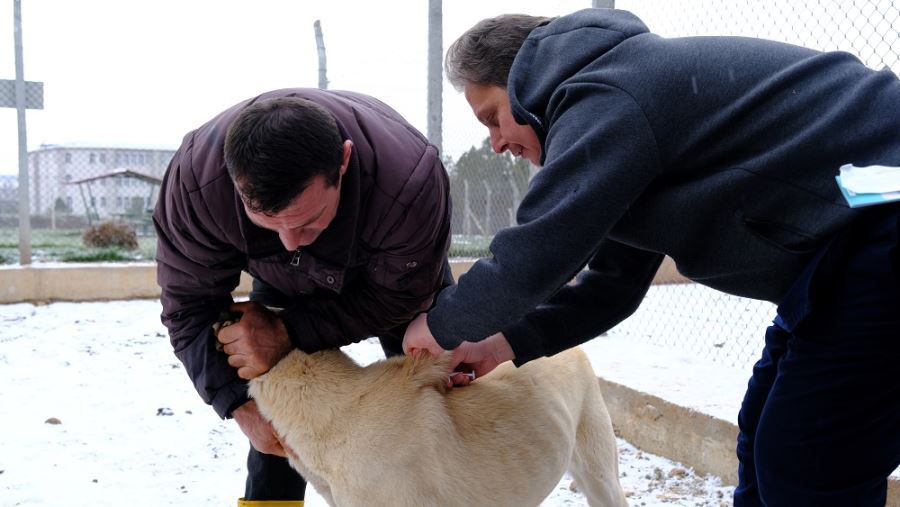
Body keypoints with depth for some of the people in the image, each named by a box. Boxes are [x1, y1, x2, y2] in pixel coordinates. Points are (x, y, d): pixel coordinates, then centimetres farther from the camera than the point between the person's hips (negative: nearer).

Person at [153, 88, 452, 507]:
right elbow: (190, 304, -23)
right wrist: (240, 401, -31)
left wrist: (289, 332, -38)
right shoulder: (195, 178, -37)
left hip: (390, 265, -1)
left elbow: (402, 293, -29)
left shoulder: (411, 182, -45)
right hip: (281, 280, 1)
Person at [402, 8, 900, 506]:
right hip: (853, 241, 10)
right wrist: (507, 341, 13)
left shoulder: (604, 100, -15)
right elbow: (612, 283, 19)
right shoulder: (613, 104, 17)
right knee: (766, 442, 16)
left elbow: (532, 259, -19)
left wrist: (443, 324, -1)